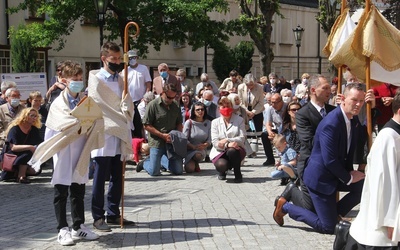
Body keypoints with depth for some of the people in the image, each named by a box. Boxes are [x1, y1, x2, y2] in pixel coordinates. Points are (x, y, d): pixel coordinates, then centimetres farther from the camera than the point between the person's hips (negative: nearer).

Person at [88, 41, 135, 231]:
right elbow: (99, 108, -10)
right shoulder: (95, 79, -5)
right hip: (104, 135, -6)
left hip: (119, 135, 6)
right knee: (100, 179, -1)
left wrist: (126, 108, -12)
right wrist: (120, 114, -5)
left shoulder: (120, 80, 14)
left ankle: (113, 214, 19)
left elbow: (127, 106, 9)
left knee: (117, 178, 10)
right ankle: (98, 217, 5)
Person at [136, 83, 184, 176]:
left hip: (171, 142, 5)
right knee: (154, 172, -10)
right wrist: (162, 135, -17)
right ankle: (145, 163, 26)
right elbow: (147, 126, -9)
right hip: (157, 142, -5)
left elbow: (179, 124, 19)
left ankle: (161, 160, 31)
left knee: (178, 171, 2)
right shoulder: (153, 105, -7)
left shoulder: (175, 107, 10)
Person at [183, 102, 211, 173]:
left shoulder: (208, 123, 0)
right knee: (189, 169, -23)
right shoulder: (189, 122, -9)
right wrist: (194, 147, -22)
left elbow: (209, 140, 1)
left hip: (201, 149, 1)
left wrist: (204, 145, -21)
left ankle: (196, 164, 3)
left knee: (198, 155, -37)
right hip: (189, 150, -1)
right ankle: (190, 162, 18)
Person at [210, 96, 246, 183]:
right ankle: (222, 171, 9)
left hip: (236, 150, 0)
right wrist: (227, 145, -24)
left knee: (232, 151, -37)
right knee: (221, 165, -32)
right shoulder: (215, 122, 7)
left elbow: (242, 138, -5)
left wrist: (227, 140, -18)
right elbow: (215, 142, -5)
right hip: (220, 152, 0)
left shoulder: (239, 120, 7)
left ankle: (238, 174, -13)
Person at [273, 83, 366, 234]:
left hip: (339, 173, 8)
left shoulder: (353, 119, 1)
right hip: (321, 177, -8)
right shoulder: (331, 123, -27)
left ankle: (336, 213, 8)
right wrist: (348, 178, -15)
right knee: (327, 227, -4)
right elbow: (329, 160, -25)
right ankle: (285, 206, 12)